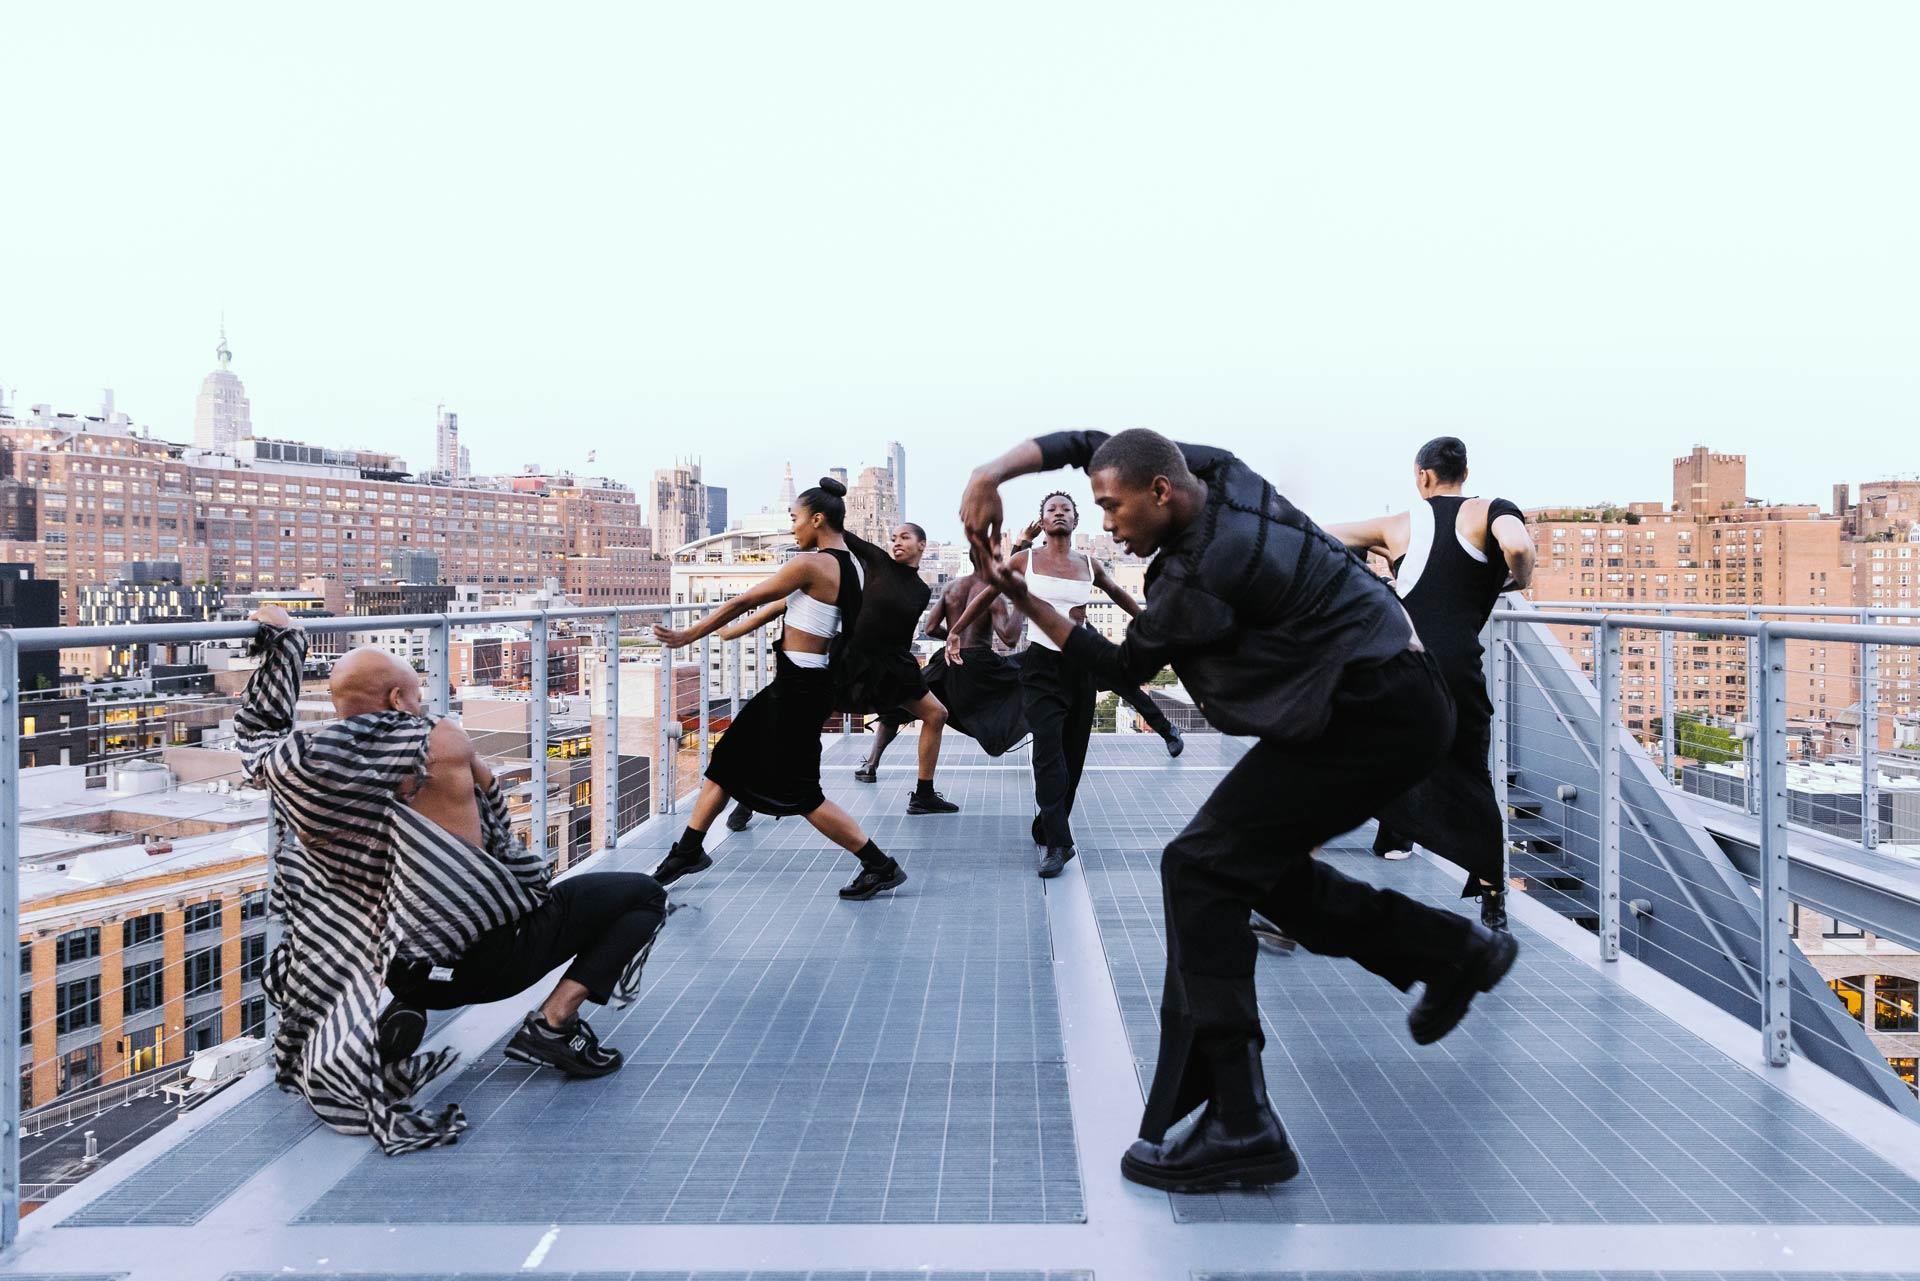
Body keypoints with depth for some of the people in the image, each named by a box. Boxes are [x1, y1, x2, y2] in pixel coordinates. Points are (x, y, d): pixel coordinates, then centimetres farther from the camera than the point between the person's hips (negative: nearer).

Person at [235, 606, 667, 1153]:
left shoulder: (309, 761, -4)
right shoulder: (443, 740, -16)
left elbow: (257, 733, 18)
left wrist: (283, 641, 24)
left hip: (410, 977, 6)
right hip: (499, 952, -6)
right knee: (642, 894, 8)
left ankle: (398, 1020, 14)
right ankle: (555, 1019, -5)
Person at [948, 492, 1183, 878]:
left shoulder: (1089, 565, 5)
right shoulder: (1025, 560, 0)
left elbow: (1119, 594, 24)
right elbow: (985, 596, 11)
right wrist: (955, 633, 12)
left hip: (1081, 663, 3)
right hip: (1041, 663, -3)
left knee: (1073, 753, 5)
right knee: (1049, 748, -17)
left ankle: (1048, 829, 20)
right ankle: (1058, 843, -20)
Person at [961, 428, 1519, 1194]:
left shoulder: (1203, 575, -21)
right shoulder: (1213, 469, 2)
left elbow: (1123, 667, -4)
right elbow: (1087, 442, 10)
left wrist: (1024, 601, -3)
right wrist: (990, 475, -3)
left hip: (1367, 721, -10)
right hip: (1398, 704, 10)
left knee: (1199, 869, -15)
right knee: (1261, 865, 18)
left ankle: (1238, 1124, -15)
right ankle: (1454, 952, 28)